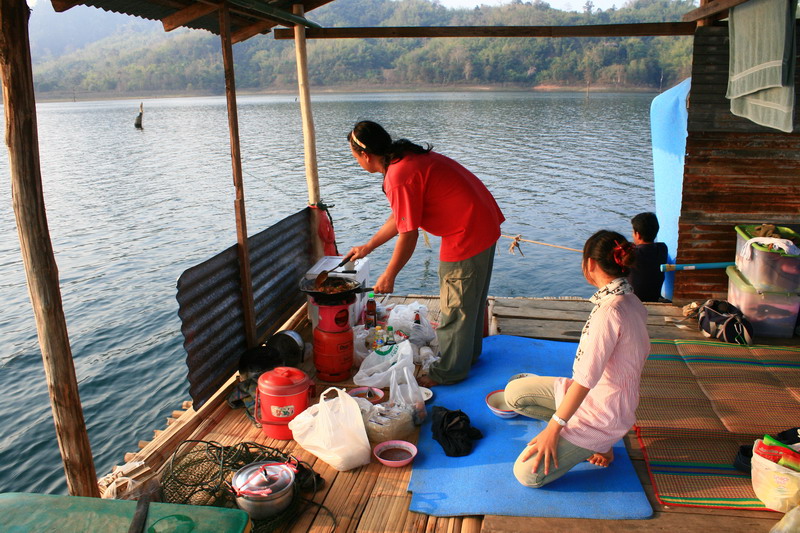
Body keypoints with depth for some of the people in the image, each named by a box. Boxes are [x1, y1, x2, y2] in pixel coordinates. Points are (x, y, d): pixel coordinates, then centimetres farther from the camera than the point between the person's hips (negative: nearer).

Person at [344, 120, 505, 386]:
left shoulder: (399, 177, -22)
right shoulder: (407, 158, 11)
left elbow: (408, 235, -18)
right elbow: (400, 217, 19)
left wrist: (388, 276, -5)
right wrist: (367, 247, 26)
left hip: (466, 234, -10)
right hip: (485, 222, 10)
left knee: (455, 307, 5)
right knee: (471, 299, 24)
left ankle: (449, 372, 21)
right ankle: (470, 353, 43)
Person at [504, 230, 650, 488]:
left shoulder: (610, 310, -29)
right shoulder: (630, 300, -1)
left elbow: (587, 377, -28)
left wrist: (553, 427, -20)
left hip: (601, 409, -9)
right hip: (595, 392, 9)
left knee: (528, 474, -12)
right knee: (515, 392, 7)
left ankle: (598, 444, 5)